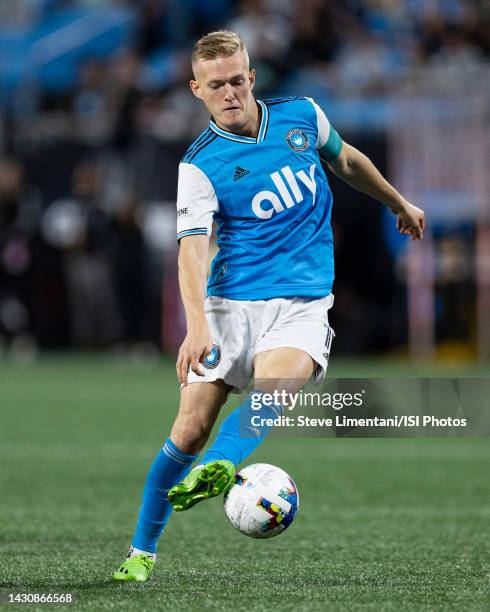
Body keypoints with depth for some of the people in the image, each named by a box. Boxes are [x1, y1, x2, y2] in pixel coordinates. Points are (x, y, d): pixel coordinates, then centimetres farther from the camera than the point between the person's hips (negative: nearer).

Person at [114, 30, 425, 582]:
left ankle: (218, 468, -54)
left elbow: (347, 161, 25)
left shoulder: (302, 116, 4)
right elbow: (192, 247, -18)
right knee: (192, 427, -6)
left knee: (273, 389, -30)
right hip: (229, 303, -2)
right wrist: (197, 323, -33)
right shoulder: (199, 165, -7)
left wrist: (399, 203, 37)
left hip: (302, 300, 2)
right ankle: (141, 552, 8)